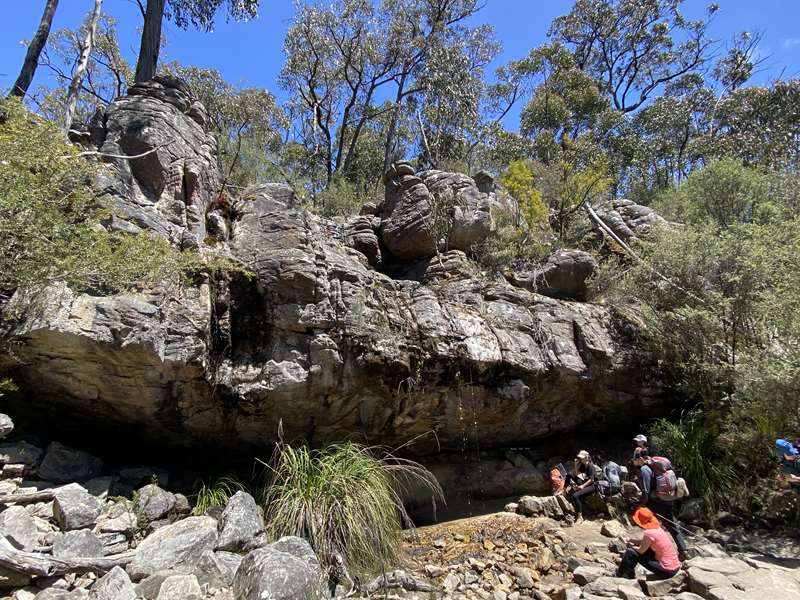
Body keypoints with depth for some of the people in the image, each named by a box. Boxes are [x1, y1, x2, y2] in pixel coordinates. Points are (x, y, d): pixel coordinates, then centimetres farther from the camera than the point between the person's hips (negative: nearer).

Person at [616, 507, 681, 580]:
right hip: (675, 568, 9)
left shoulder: (649, 533, -22)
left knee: (631, 553, -8)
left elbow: (641, 551, -11)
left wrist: (629, 547, 7)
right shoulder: (657, 528, 4)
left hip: (667, 571, -8)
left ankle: (619, 574, 14)